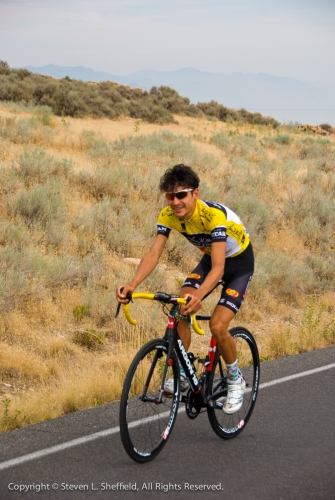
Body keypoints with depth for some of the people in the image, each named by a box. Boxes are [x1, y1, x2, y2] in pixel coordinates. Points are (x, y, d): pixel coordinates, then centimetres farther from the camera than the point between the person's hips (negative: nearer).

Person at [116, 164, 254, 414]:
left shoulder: (214, 215, -37)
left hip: (239, 262, -6)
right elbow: (153, 254, -25)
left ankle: (236, 379, 5)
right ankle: (181, 373, -3)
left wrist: (198, 295, -60)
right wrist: (132, 285, -42)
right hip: (210, 258, 6)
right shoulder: (169, 215, -19)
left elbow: (218, 267, -43)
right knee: (180, 309, -17)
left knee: (217, 325, -19)